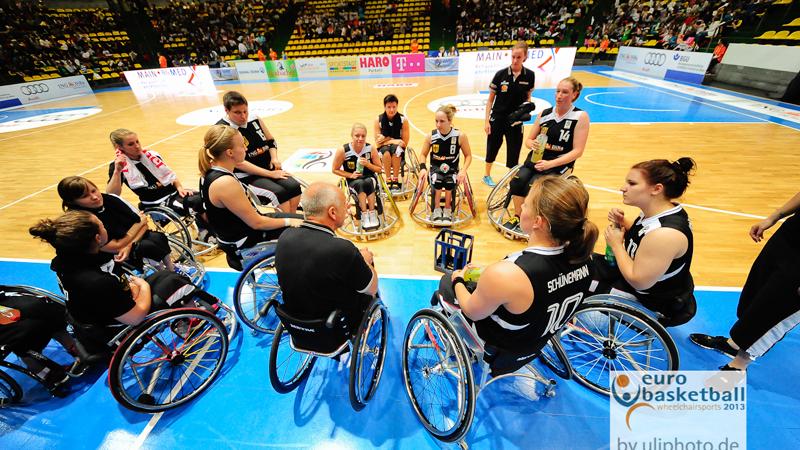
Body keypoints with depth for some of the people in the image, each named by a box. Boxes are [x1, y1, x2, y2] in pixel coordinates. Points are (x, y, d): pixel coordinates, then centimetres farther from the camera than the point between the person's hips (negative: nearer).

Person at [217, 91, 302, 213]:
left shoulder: (255, 120, 3)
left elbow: (271, 141, 18)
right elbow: (238, 163, -17)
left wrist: (274, 158, -4)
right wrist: (270, 174, -20)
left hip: (269, 167, 6)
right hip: (246, 176, -5)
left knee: (294, 187, -18)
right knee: (279, 193, -29)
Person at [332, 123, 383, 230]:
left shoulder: (370, 149, -9)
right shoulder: (343, 150, -14)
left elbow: (379, 169, 0)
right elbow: (335, 170, -1)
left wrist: (368, 164, -18)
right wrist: (351, 175, -14)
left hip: (370, 178, 1)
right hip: (353, 182, -1)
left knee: (368, 182, -34)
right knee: (360, 183, -35)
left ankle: (372, 213, -24)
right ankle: (364, 214, -30)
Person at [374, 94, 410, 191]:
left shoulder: (403, 120, -6)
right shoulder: (378, 120, -5)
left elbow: (404, 143, -7)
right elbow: (378, 142, -6)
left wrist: (387, 139, -12)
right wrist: (394, 140, -15)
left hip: (398, 149, 0)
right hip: (383, 149, 0)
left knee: (396, 150, -34)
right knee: (386, 152, -34)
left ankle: (395, 180, -28)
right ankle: (388, 180, -25)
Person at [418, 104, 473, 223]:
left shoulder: (460, 136, -10)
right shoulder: (431, 136, -7)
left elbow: (468, 155, 1)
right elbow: (423, 154, 6)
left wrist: (463, 170, -14)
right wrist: (423, 167, -12)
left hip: (452, 169, 0)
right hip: (435, 168, 1)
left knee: (450, 182, -33)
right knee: (437, 181, -33)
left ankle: (448, 210, -8)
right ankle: (437, 210, -10)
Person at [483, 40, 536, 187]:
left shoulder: (529, 75, -3)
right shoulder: (501, 74, -8)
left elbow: (528, 97, 9)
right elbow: (490, 99, -3)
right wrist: (487, 121, -7)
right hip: (497, 119, -1)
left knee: (514, 152, 4)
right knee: (492, 149, 13)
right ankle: (487, 175, 35)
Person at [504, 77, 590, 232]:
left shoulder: (581, 116, -5)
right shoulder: (544, 114, 6)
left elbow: (577, 151, -10)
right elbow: (528, 139, 14)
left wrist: (550, 164, -21)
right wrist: (533, 144, -13)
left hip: (560, 163, -3)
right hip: (537, 157, 3)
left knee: (533, 186, -27)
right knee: (518, 180, -25)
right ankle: (517, 217, -6)